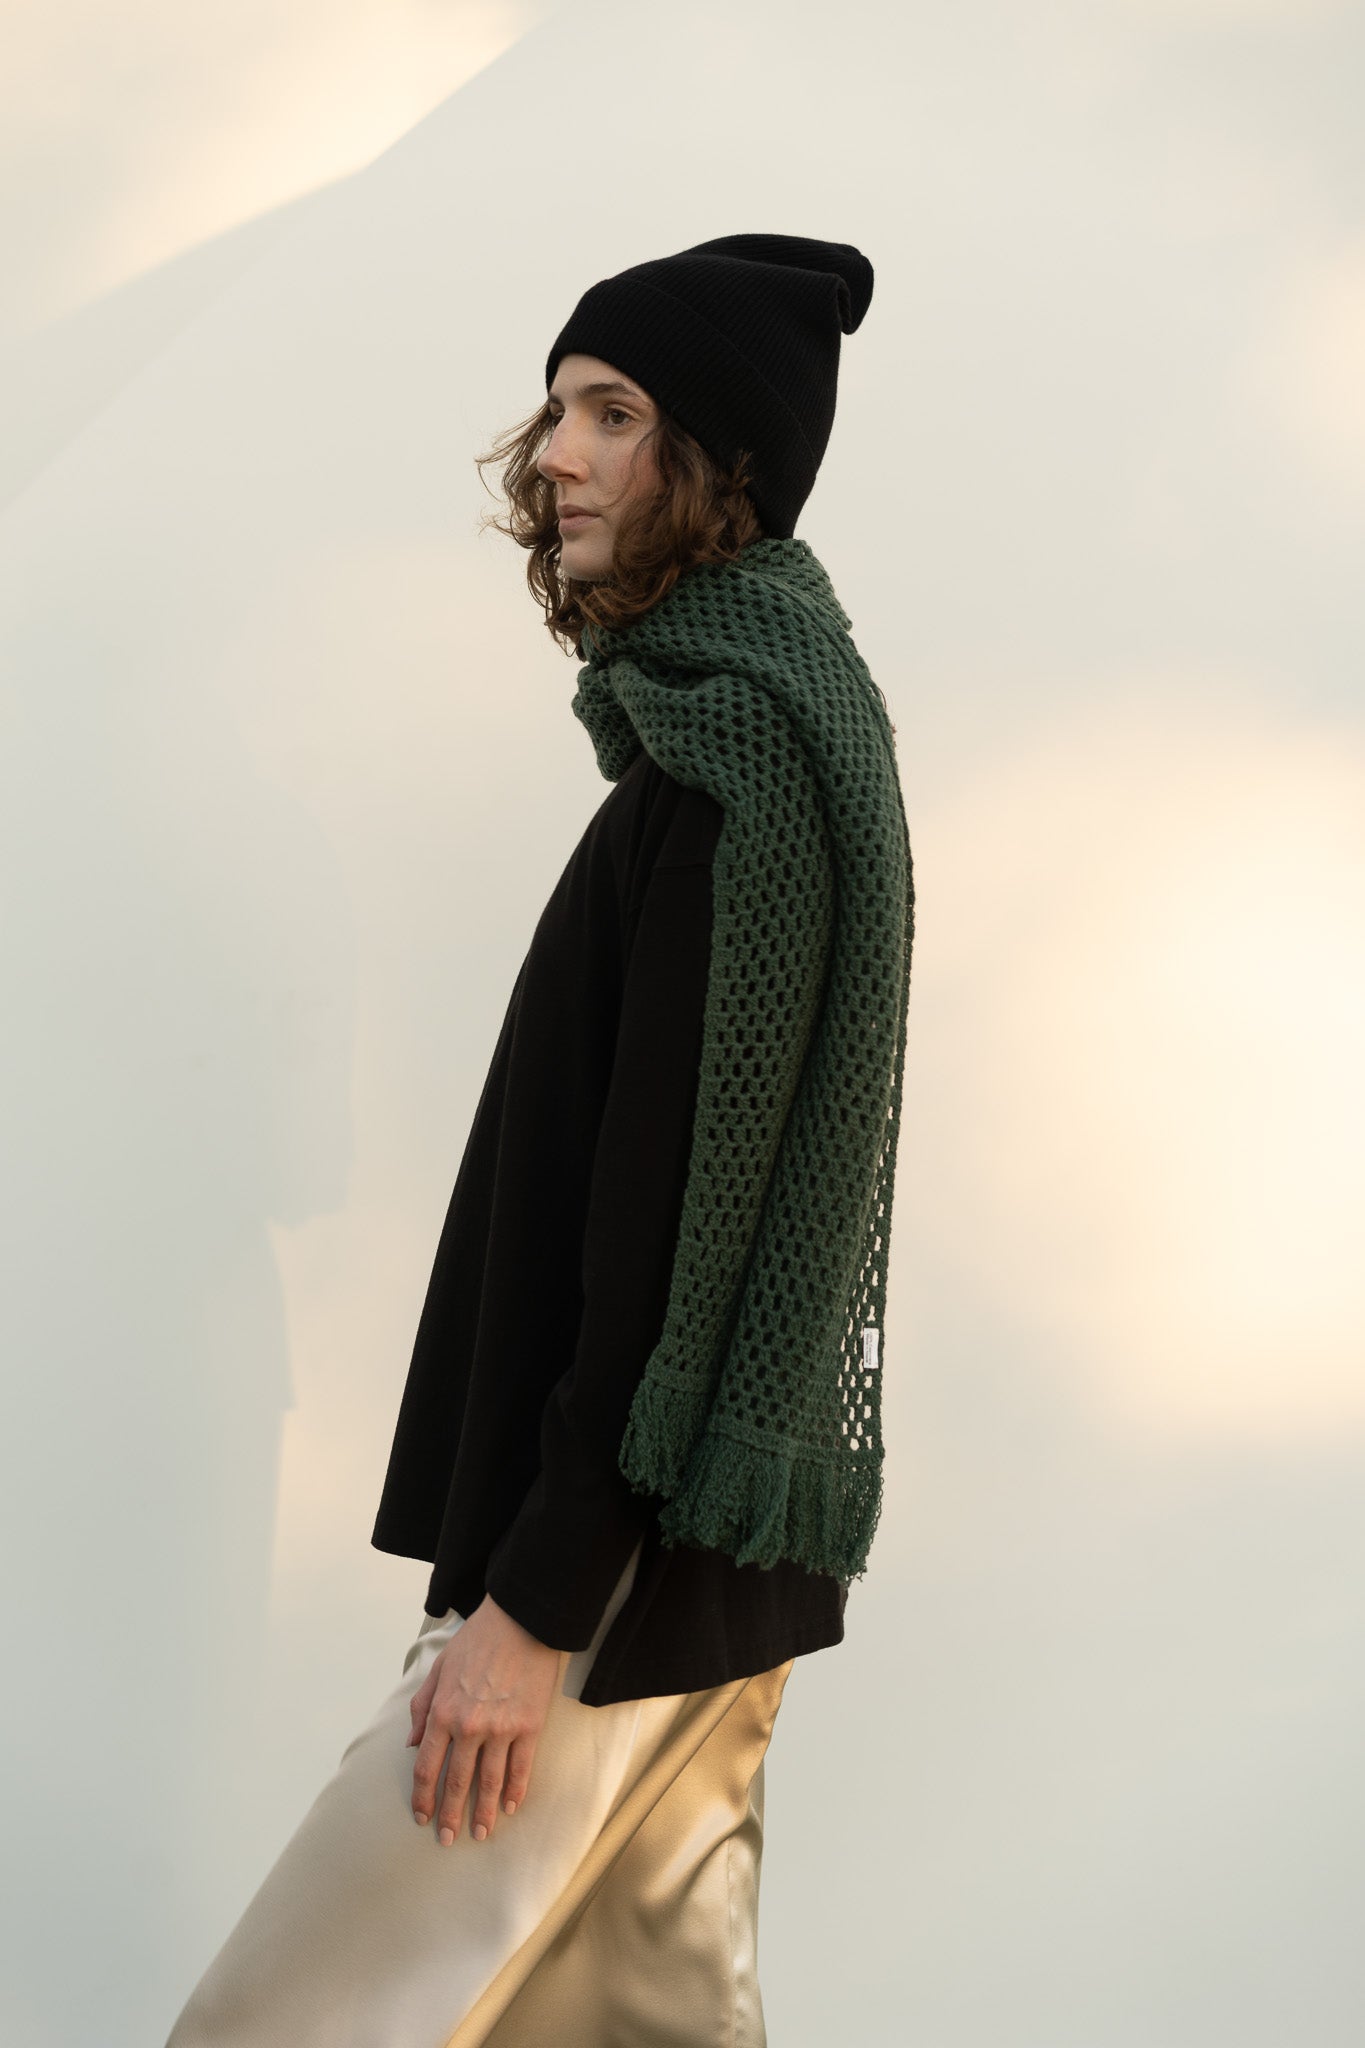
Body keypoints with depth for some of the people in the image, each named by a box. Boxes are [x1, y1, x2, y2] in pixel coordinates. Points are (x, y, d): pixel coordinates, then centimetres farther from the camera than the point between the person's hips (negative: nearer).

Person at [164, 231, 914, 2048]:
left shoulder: (733, 752, -18)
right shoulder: (750, 711, 13)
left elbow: (678, 1193, -22)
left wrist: (539, 1596, -21)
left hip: (637, 1553, -10)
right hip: (695, 1549, 10)